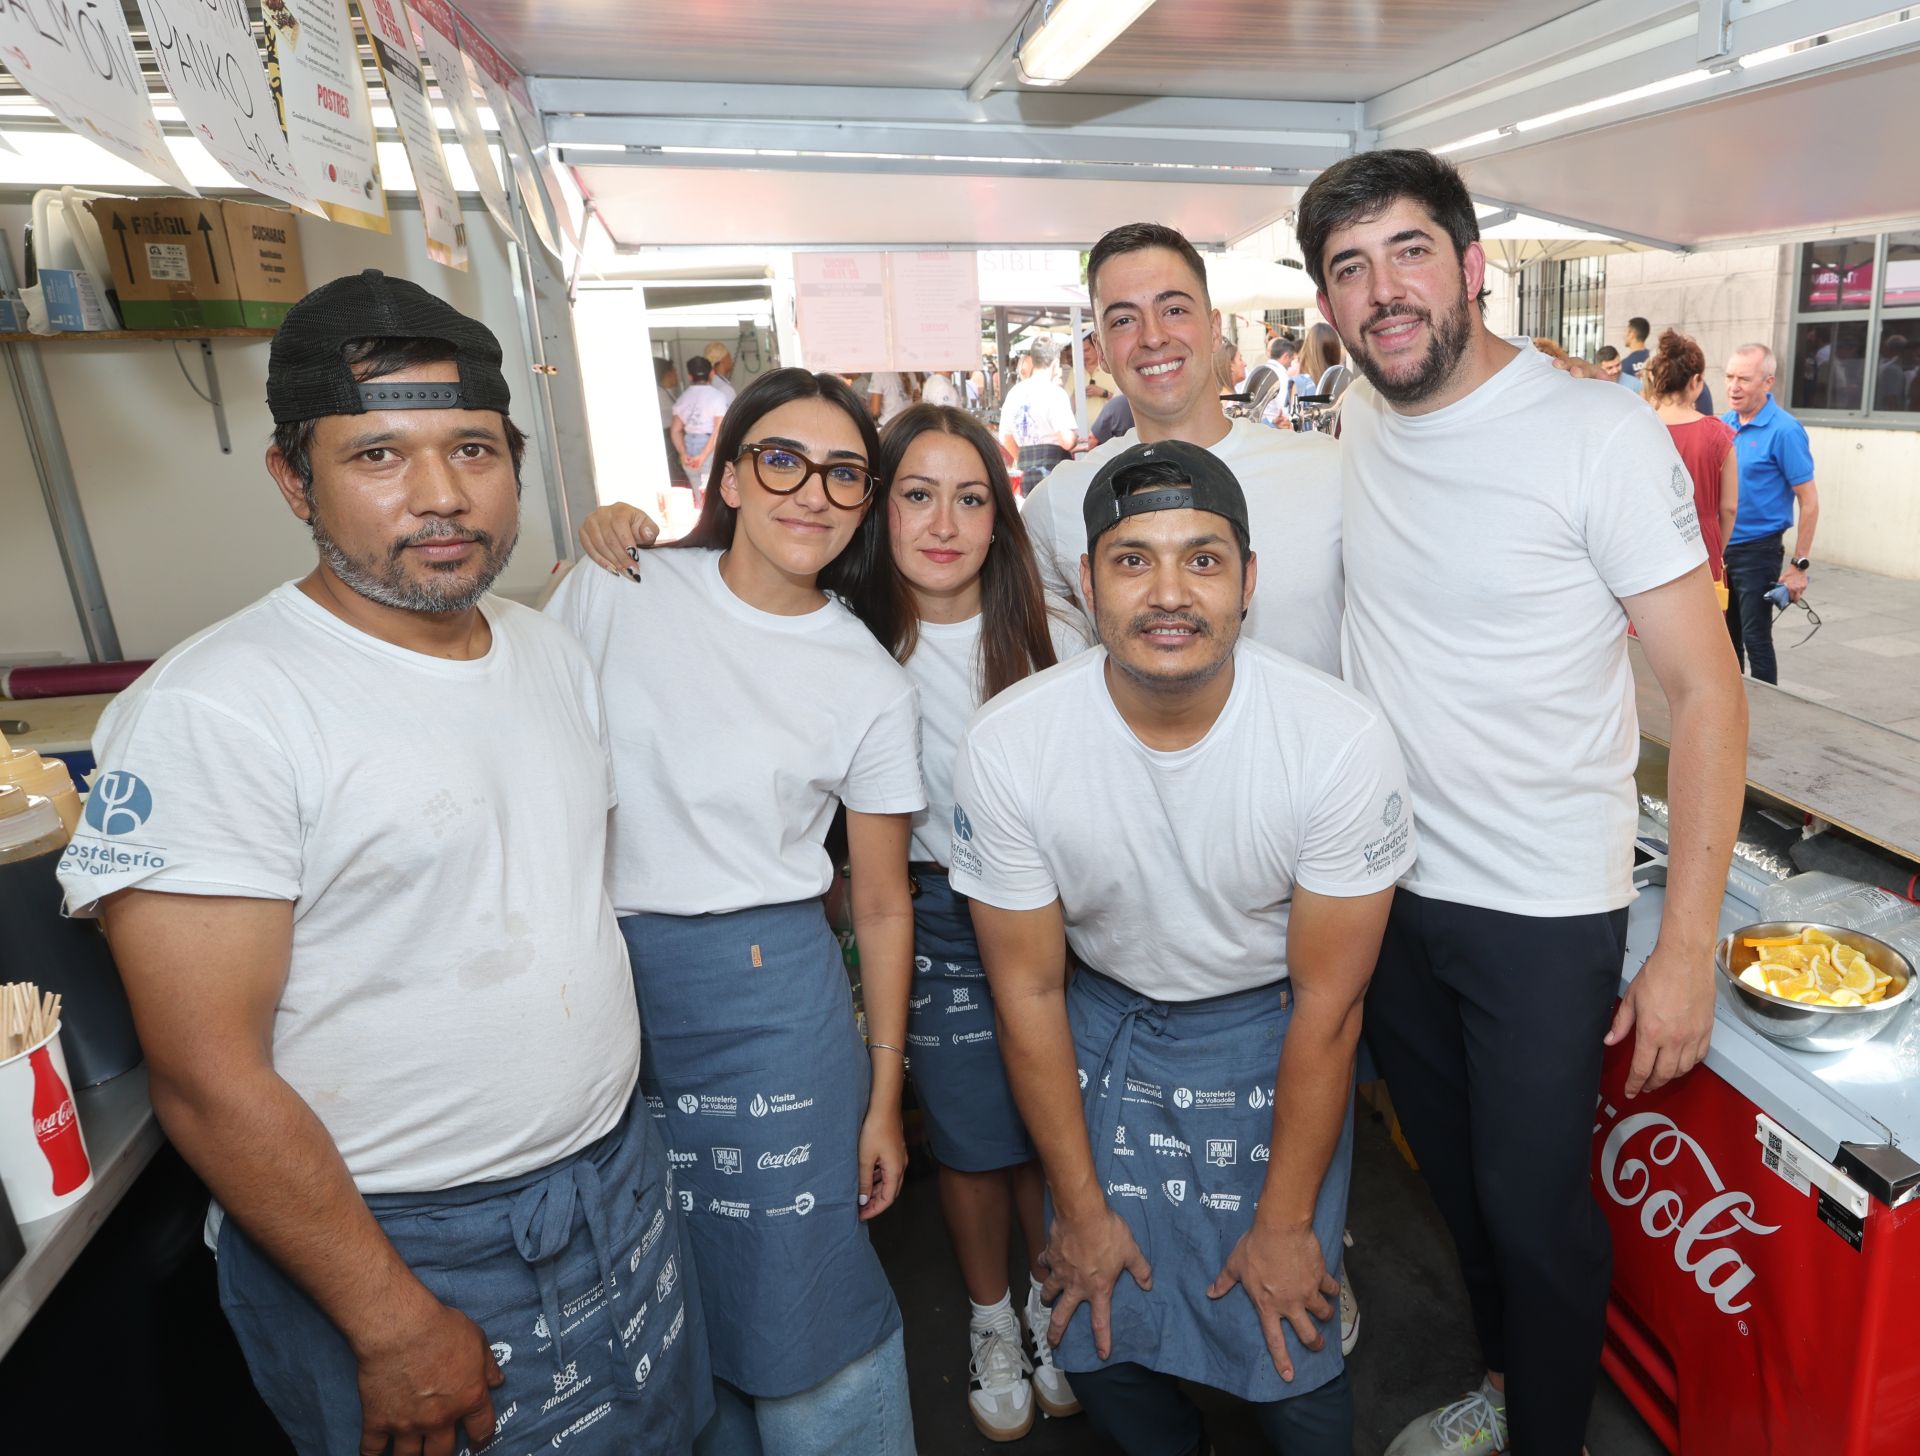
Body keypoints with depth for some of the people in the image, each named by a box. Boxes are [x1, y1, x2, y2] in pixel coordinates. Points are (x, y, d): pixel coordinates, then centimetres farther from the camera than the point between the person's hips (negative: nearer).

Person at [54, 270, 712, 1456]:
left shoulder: (555, 652, 2)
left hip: (623, 1183, 7)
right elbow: (209, 1079, -20)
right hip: (403, 1249, -6)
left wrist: (614, 1124, 11)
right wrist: (391, 1326, -15)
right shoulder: (212, 711, -20)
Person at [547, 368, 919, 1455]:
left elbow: (883, 905, 1)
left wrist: (884, 1101, 4)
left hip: (764, 988, -2)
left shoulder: (873, 687, -4)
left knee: (798, 1294, 5)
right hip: (596, 973, 2)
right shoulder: (612, 590, -3)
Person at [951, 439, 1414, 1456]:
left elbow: (1326, 1002, -14)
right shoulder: (1007, 746, -22)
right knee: (1101, 1339, 6)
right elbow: (1028, 991, -10)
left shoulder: (1341, 743, -25)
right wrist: (1081, 1207, -3)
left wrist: (1285, 1222, -7)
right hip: (1105, 1022, 2)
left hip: (1271, 1029, -1)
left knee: (1286, 1347, -4)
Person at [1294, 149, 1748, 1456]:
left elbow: (1706, 687, -14)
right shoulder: (1358, 423, 2)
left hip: (1542, 913, -5)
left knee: (1536, 1205, 9)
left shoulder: (1599, 433, -14)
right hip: (1387, 887, 5)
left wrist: (1688, 947, -18)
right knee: (1458, 1179, 22)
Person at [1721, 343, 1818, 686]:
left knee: (1755, 639, 0)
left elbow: (1809, 501, -12)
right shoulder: (1724, 423, 5)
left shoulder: (1784, 431, -13)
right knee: (1725, 637, 15)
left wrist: (1800, 565, -13)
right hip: (1718, 546, 6)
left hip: (1757, 551, -6)